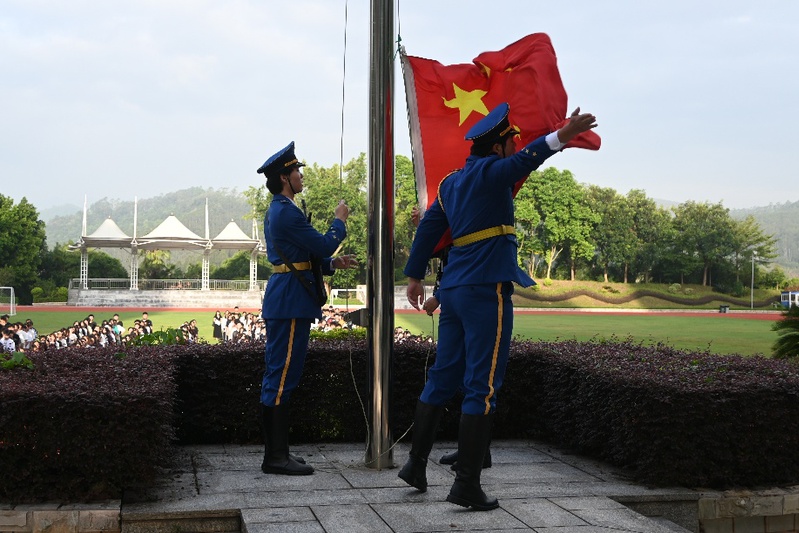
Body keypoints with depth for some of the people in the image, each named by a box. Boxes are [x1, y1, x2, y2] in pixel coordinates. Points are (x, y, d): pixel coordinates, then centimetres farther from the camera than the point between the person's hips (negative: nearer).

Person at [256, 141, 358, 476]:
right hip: (291, 301, -11)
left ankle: (276, 453, 18)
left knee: (278, 376, 12)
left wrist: (332, 263, 12)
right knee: (282, 377, -8)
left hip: (283, 300, 11)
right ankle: (276, 458, -4)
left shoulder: (277, 210, 19)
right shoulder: (287, 212, -15)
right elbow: (323, 246, -13)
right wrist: (340, 220, 3)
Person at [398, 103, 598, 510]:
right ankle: (466, 484, -3)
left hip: (454, 289, 9)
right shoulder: (489, 171, -8)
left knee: (443, 377, 16)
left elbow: (428, 228, 22)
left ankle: (416, 463, 25)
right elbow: (524, 160, -29)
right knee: (482, 387, -5)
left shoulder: (451, 182, 17)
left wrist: (414, 276, 31)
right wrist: (559, 137, -44)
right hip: (487, 290, -9)